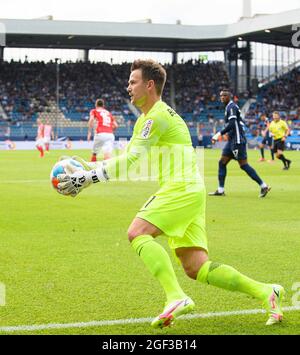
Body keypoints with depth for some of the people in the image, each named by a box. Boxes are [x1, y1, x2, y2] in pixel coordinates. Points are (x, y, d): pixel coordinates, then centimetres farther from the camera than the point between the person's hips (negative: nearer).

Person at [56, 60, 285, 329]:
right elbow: (129, 157, 27)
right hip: (188, 192, 10)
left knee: (138, 233, -21)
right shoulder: (145, 119, 22)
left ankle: (177, 297, -29)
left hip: (182, 188, -10)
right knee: (196, 269, 3)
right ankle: (266, 291, 5)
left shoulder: (157, 116, -9)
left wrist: (88, 178, -17)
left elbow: (131, 160, -17)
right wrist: (90, 167, 17)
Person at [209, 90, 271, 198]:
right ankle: (220, 190, 8)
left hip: (237, 141, -10)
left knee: (243, 165, -9)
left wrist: (220, 133, -22)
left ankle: (263, 186, -5)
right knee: (222, 163, 7)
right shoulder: (230, 107, 18)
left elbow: (231, 124, -23)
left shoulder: (231, 107, -12)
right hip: (232, 141, 10)